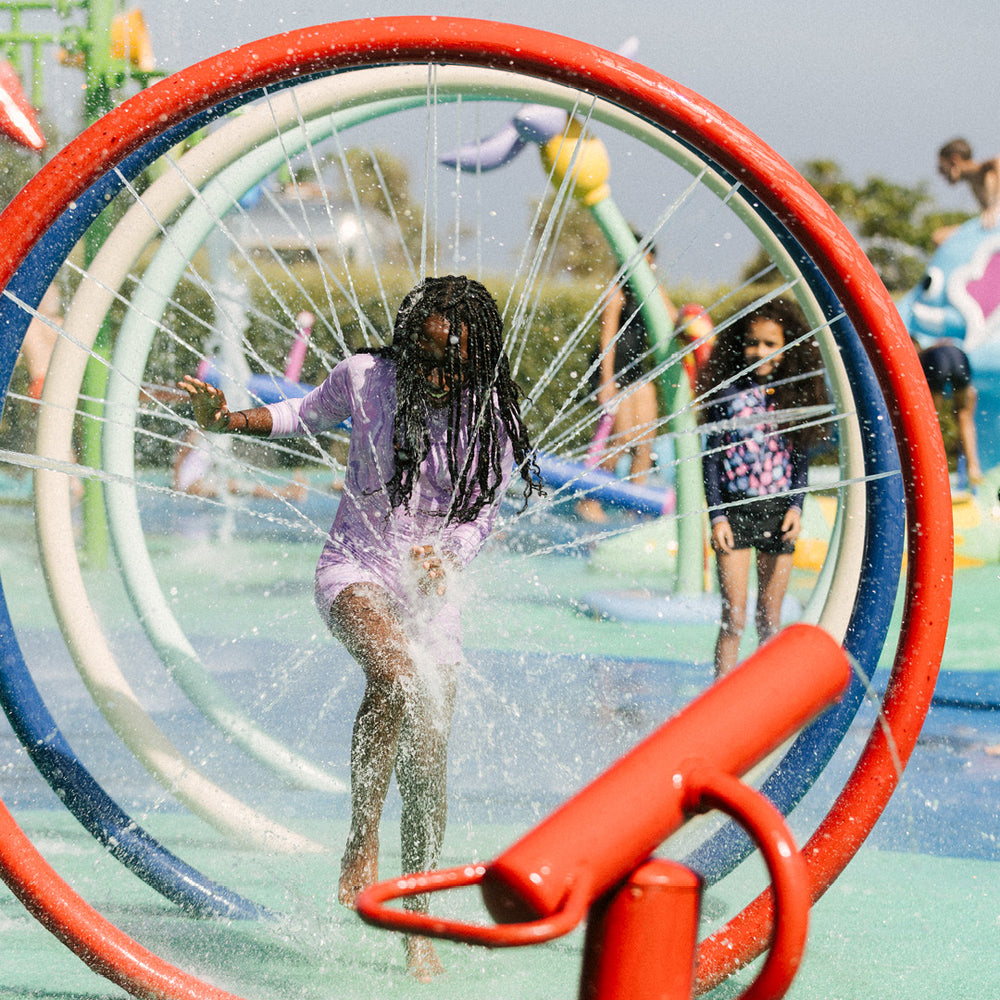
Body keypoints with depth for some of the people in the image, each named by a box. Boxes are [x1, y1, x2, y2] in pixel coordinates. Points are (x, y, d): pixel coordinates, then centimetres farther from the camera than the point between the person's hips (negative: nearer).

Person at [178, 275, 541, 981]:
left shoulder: (490, 417, -7)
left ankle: (417, 929, 17)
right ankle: (361, 843, -24)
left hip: (432, 587, 2)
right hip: (355, 571, -2)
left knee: (426, 772, 1)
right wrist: (226, 420, -3)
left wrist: (447, 558, -20)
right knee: (395, 672, -36)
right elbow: (306, 414, 12)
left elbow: (482, 516, 1)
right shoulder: (364, 378, -8)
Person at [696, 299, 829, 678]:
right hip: (735, 510, -2)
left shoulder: (794, 395, 5)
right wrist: (716, 516, -7)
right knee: (734, 618, -7)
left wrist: (796, 506, -3)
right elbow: (712, 456, -1)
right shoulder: (729, 393, -2)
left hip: (778, 514, 2)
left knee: (770, 619, 7)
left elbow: (800, 458, 10)